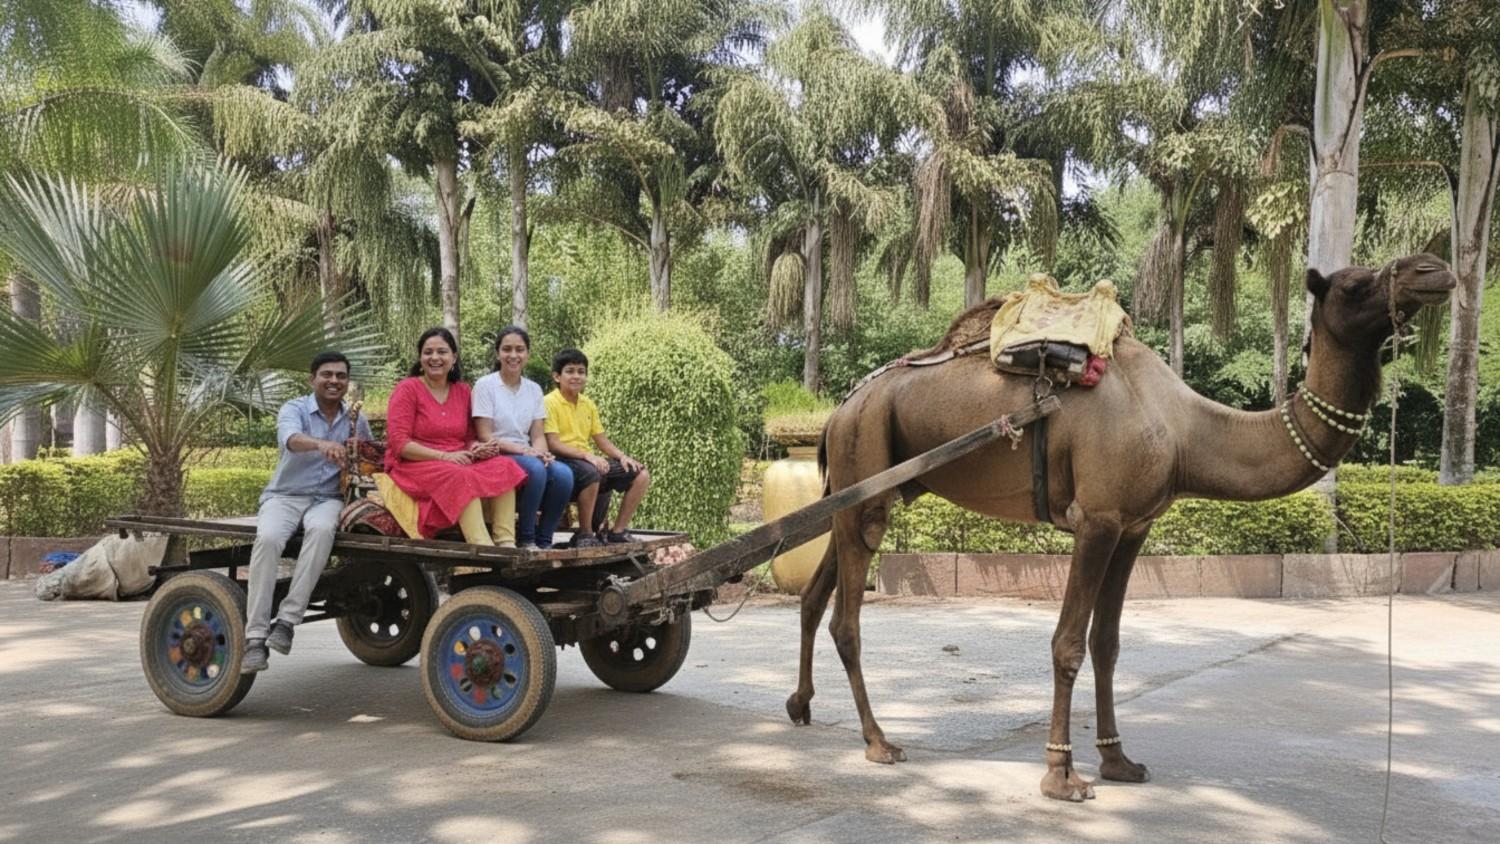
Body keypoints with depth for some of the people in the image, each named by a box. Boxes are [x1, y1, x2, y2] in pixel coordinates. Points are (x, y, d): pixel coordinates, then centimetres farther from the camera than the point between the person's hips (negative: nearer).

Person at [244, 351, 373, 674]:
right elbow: (289, 438, -27)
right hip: (285, 496, -1)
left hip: (328, 499, 2)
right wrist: (322, 444, -48)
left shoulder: (356, 420, 10)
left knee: (321, 529, -35)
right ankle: (255, 638, -29)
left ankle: (287, 620, -33)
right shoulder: (295, 409, -3)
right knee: (268, 538, -33)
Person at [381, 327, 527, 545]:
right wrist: (445, 456, -19)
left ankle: (506, 543, -34)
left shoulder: (463, 391, 15)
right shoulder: (407, 390, -2)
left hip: (458, 464, 6)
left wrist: (477, 448, -6)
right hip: (413, 467, -6)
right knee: (462, 477, -35)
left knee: (504, 466, -21)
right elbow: (399, 443, -10)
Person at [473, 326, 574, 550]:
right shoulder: (485, 385, -3)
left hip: (528, 457, 5)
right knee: (535, 468, -35)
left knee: (563, 473, -26)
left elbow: (538, 435, 8)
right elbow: (484, 437, -8)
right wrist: (524, 450, -19)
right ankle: (525, 538, -18)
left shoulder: (533, 389, 13)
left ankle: (543, 540, -12)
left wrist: (541, 452, -16)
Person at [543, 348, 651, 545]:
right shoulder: (549, 403, -6)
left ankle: (618, 530, 3)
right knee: (592, 473, -40)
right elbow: (553, 444, -15)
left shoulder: (589, 405, 17)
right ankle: (584, 534, -21)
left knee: (641, 475, -4)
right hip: (563, 462, -7)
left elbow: (601, 440, 18)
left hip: (590, 461, 8)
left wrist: (622, 456, -1)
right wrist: (587, 455, -25)